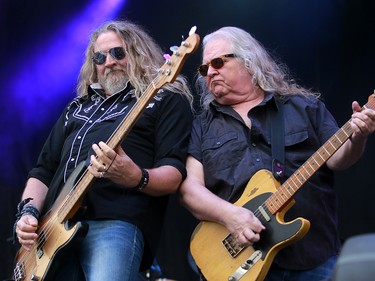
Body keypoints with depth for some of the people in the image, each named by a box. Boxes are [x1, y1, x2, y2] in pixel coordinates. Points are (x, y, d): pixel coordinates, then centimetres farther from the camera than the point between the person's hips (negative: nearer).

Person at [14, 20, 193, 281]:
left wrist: (136, 178, -23)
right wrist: (28, 211, 8)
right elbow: (44, 170, 28)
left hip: (118, 221, -5)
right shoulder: (78, 107, 30)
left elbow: (174, 174, -2)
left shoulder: (167, 100, 11)